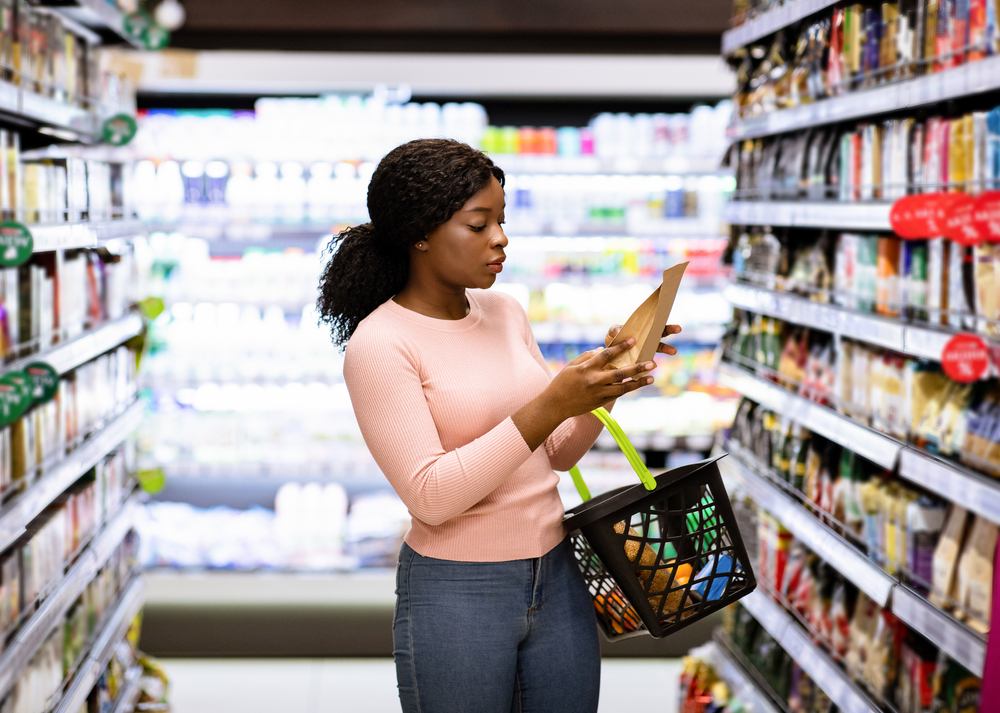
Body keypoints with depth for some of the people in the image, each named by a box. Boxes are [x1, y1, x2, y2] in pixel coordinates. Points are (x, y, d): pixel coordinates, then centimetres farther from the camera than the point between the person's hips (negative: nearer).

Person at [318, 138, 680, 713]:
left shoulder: (505, 313, 6)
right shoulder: (379, 344, -13)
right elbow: (431, 495, -20)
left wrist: (602, 389, -6)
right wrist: (550, 404, -24)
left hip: (556, 576, 6)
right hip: (455, 594, -6)